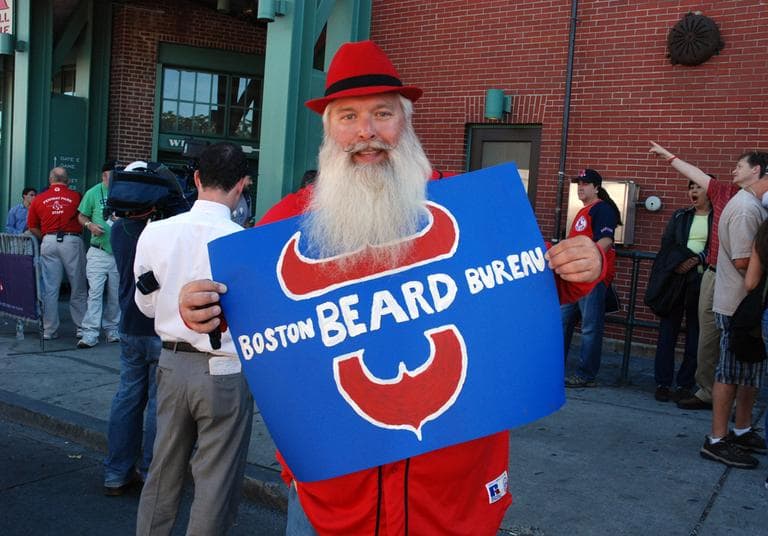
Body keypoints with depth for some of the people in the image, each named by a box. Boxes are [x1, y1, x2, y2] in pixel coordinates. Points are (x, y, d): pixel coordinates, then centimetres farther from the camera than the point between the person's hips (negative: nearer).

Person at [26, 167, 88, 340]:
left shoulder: (39, 199, 7)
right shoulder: (76, 196, 1)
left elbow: (32, 227, 9)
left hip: (48, 243, 2)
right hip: (72, 241, -2)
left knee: (50, 288, 6)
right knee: (78, 288, 8)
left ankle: (49, 330, 10)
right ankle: (81, 327, 12)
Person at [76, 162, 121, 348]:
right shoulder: (93, 193, 2)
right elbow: (81, 216, 9)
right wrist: (90, 225, -11)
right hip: (98, 252, -2)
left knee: (115, 295, 10)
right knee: (95, 292, -7)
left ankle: (112, 330, 22)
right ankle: (90, 334, -5)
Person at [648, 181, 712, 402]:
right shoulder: (680, 216, 17)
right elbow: (667, 244, 8)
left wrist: (698, 259, -17)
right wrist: (678, 263, -8)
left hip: (702, 281, -2)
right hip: (675, 278, 3)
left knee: (695, 333, 0)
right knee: (668, 329, 0)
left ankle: (685, 384, 7)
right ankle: (662, 382, 5)